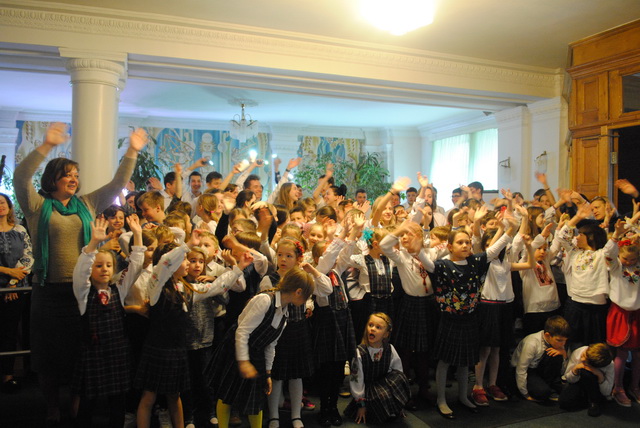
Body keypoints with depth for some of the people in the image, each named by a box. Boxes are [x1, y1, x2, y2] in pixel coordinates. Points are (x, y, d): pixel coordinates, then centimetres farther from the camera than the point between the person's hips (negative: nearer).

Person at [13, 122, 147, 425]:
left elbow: (117, 184, 7)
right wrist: (46, 146, -28)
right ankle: (53, 406, 24)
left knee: (80, 350, 11)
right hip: (50, 290, -2)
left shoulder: (87, 204, 9)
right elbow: (20, 178, -16)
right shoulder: (38, 206, 0)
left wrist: (132, 152, -1)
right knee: (50, 351, 8)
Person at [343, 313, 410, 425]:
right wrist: (361, 404, -6)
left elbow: (398, 373, 2)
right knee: (382, 396, -35)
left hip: (385, 385, 4)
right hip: (367, 389, -3)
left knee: (399, 376, -25)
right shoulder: (360, 352, -14)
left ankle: (394, 411, -5)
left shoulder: (390, 350, -7)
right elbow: (356, 379, -8)